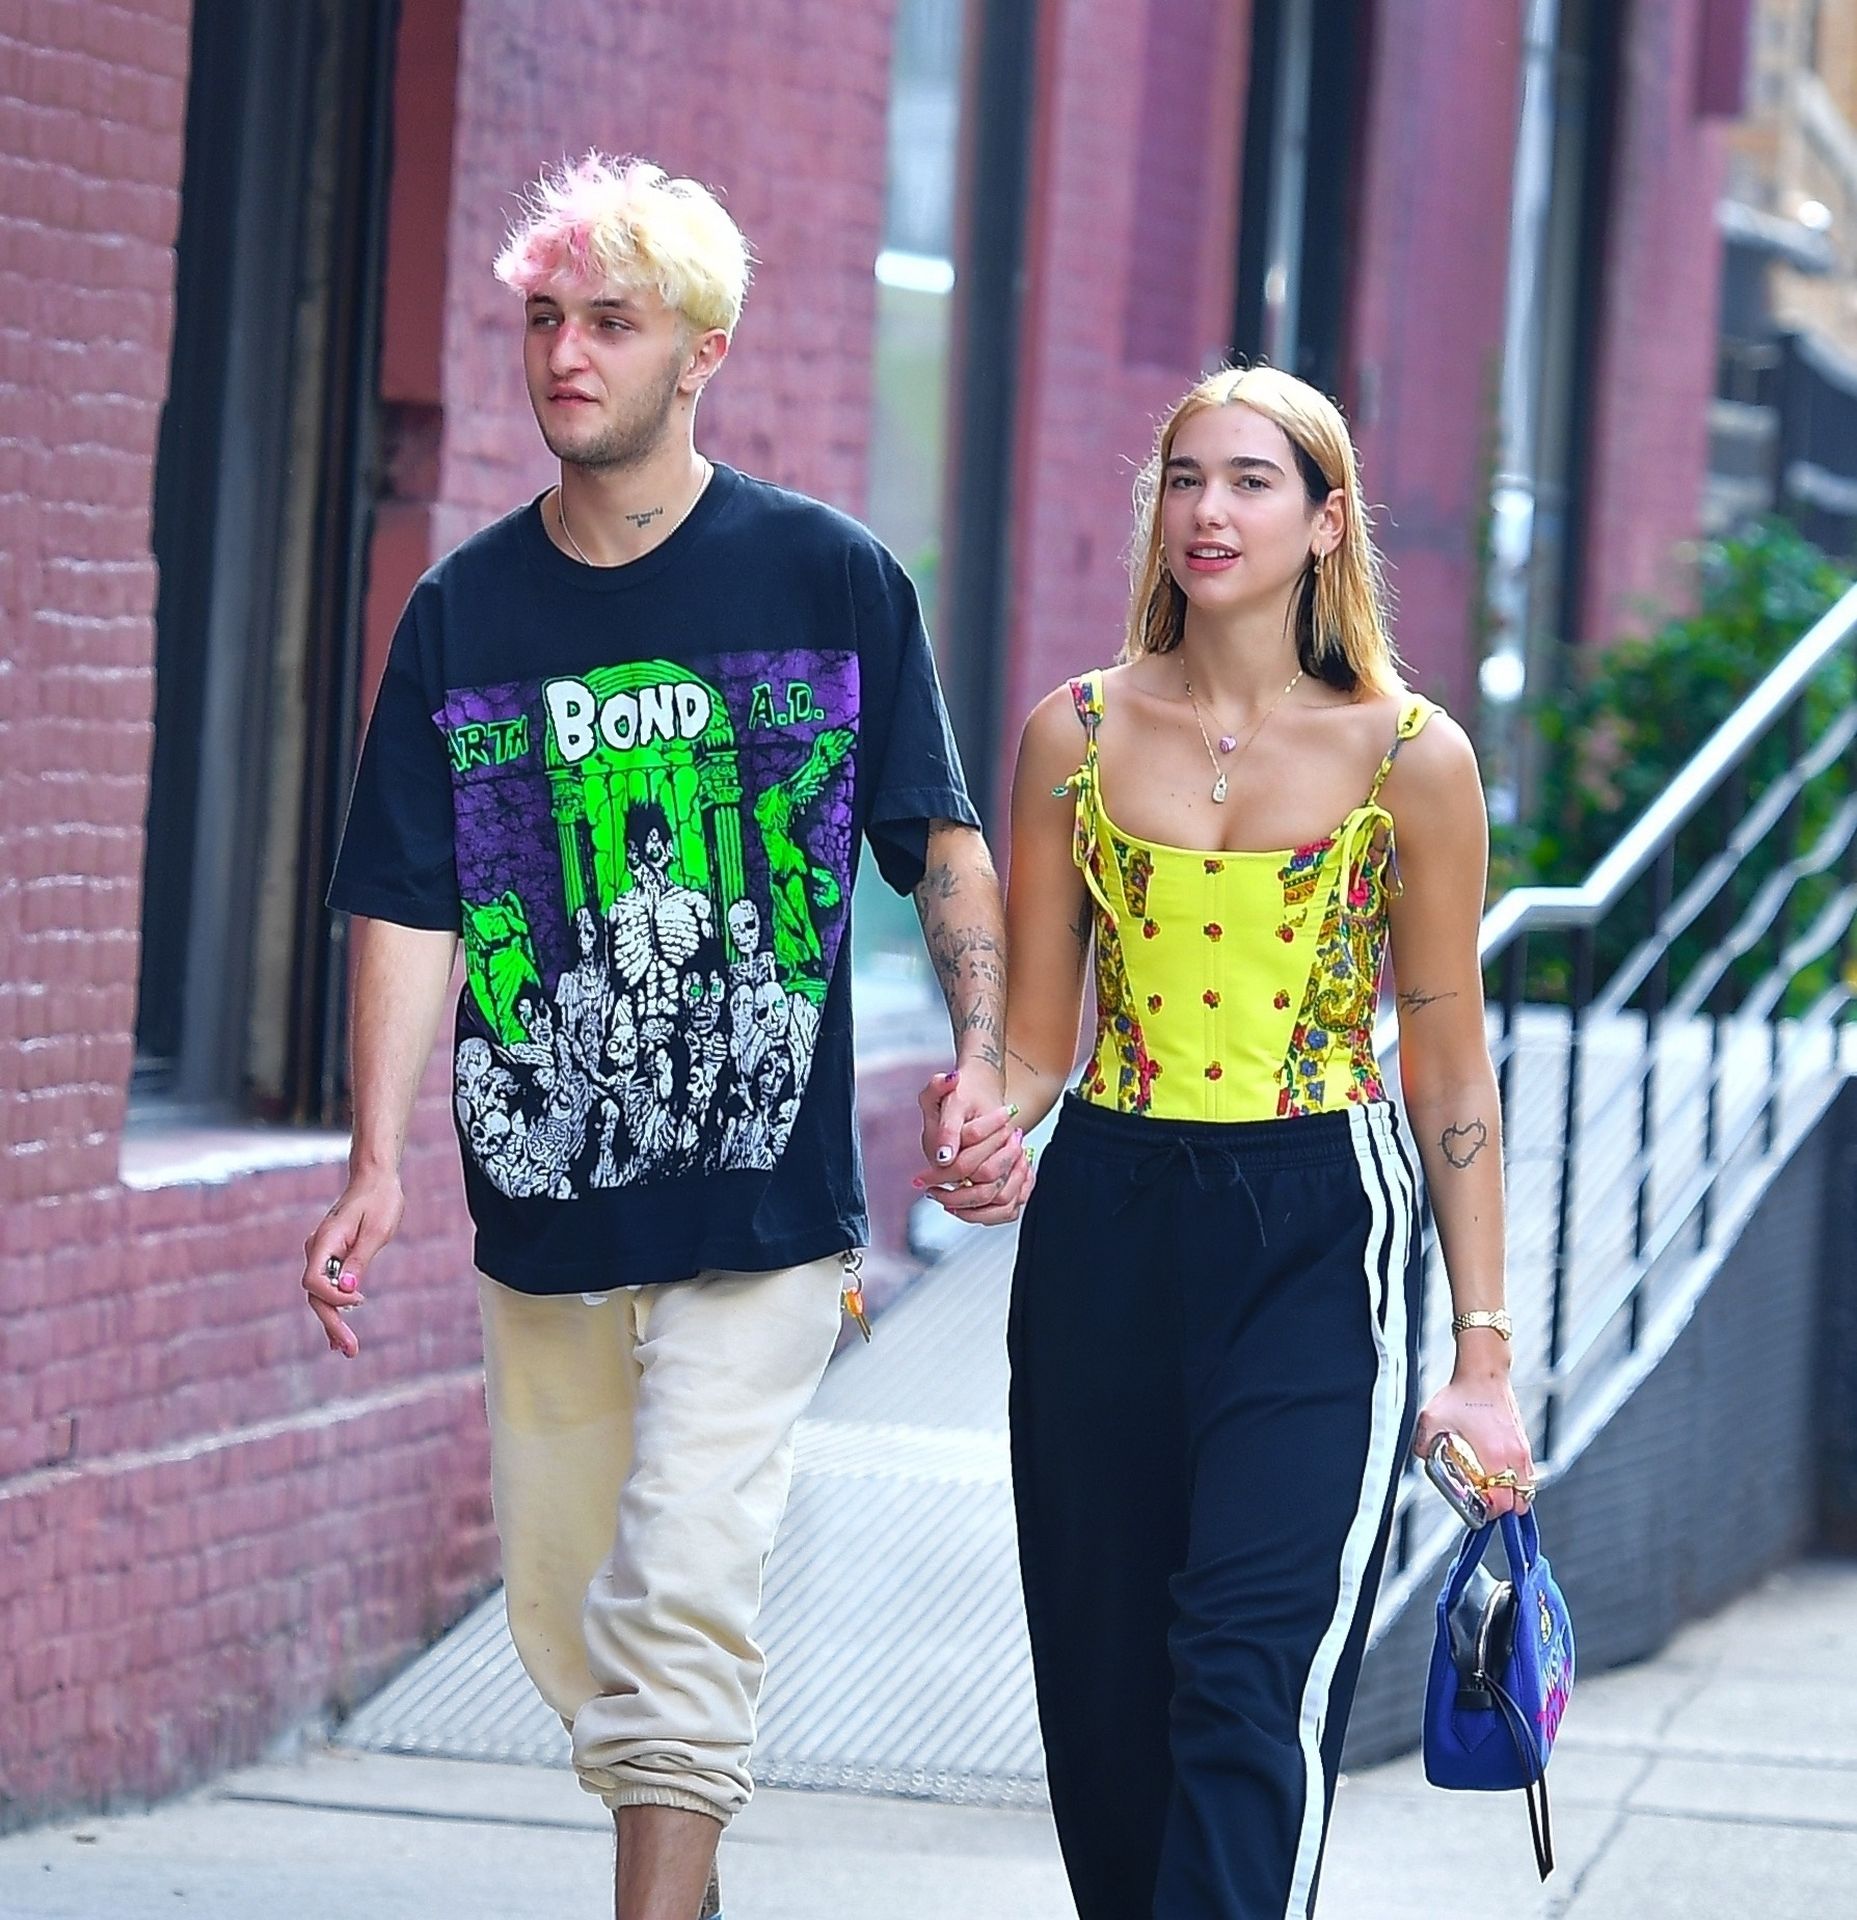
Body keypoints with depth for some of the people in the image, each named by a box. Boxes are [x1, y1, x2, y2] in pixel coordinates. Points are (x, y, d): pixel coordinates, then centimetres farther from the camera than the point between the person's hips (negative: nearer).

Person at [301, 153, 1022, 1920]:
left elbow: (942, 841, 4)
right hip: (540, 1203, 4)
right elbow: (407, 905, 2)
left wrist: (981, 1051, -11)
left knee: (679, 1601, -14)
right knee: (560, 1611, 11)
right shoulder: (465, 611, 4)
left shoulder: (830, 579, -1)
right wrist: (376, 1162, -9)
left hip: (760, 1197, -4)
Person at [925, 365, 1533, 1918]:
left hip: (1321, 1236, -3)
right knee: (1105, 1698, 7)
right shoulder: (1077, 737, 4)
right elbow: (1032, 1040, 9)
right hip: (1107, 1223, 3)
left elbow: (1450, 1064, 2)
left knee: (1253, 1673, -18)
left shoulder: (1408, 756, -2)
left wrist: (1484, 1350, -1)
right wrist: (986, 1142, -14)